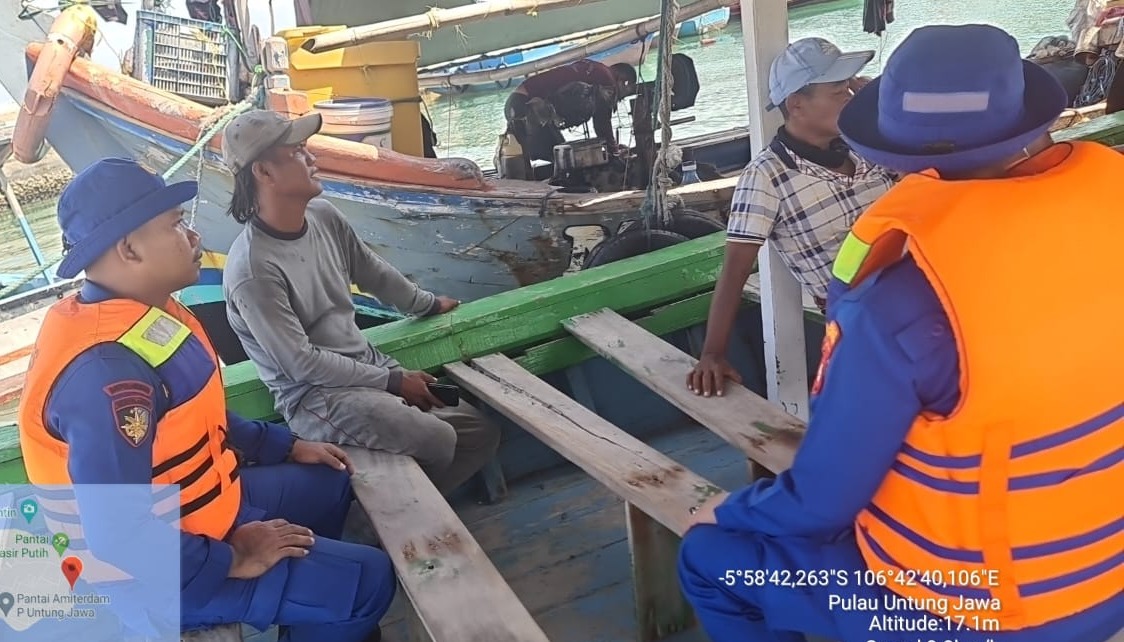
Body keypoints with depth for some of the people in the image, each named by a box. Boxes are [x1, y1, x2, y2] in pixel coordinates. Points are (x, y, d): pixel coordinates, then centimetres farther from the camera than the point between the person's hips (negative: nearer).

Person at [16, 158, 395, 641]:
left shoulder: (142, 315, -1)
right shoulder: (106, 372, -34)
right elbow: (121, 543, -34)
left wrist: (287, 447, 14)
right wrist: (234, 560, -22)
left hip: (189, 509, 10)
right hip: (161, 572, -10)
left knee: (331, 484, 23)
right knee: (366, 581, -12)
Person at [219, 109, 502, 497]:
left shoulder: (325, 216, -1)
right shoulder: (252, 269, -23)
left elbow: (373, 273, 17)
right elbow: (300, 363, -20)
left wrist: (428, 305, 30)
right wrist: (391, 381, -16)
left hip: (368, 364, 8)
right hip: (313, 395, -8)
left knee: (482, 431, 2)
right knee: (442, 444, -24)